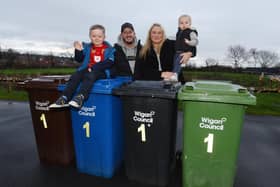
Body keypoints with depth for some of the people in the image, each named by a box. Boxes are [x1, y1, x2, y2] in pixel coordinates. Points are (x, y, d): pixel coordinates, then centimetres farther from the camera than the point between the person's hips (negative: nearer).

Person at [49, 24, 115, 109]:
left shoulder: (109, 49, 6)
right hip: (87, 69, 5)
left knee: (89, 76, -35)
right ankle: (64, 99, -23)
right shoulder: (87, 47, 19)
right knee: (75, 76, -20)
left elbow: (109, 63, -8)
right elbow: (79, 59, 17)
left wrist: (94, 67, -16)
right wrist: (78, 51, -4)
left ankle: (79, 98, -48)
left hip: (102, 71, -4)